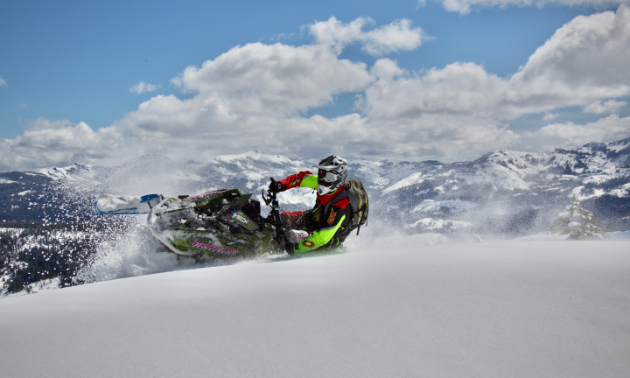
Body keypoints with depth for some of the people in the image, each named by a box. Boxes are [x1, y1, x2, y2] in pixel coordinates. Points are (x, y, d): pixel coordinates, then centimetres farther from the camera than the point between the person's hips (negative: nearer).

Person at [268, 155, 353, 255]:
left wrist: (297, 248, -35)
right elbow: (304, 177, -5)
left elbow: (323, 238, -38)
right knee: (284, 218, 4)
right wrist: (281, 185, -18)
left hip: (332, 236, -7)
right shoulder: (328, 182, -21)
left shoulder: (339, 207, -40)